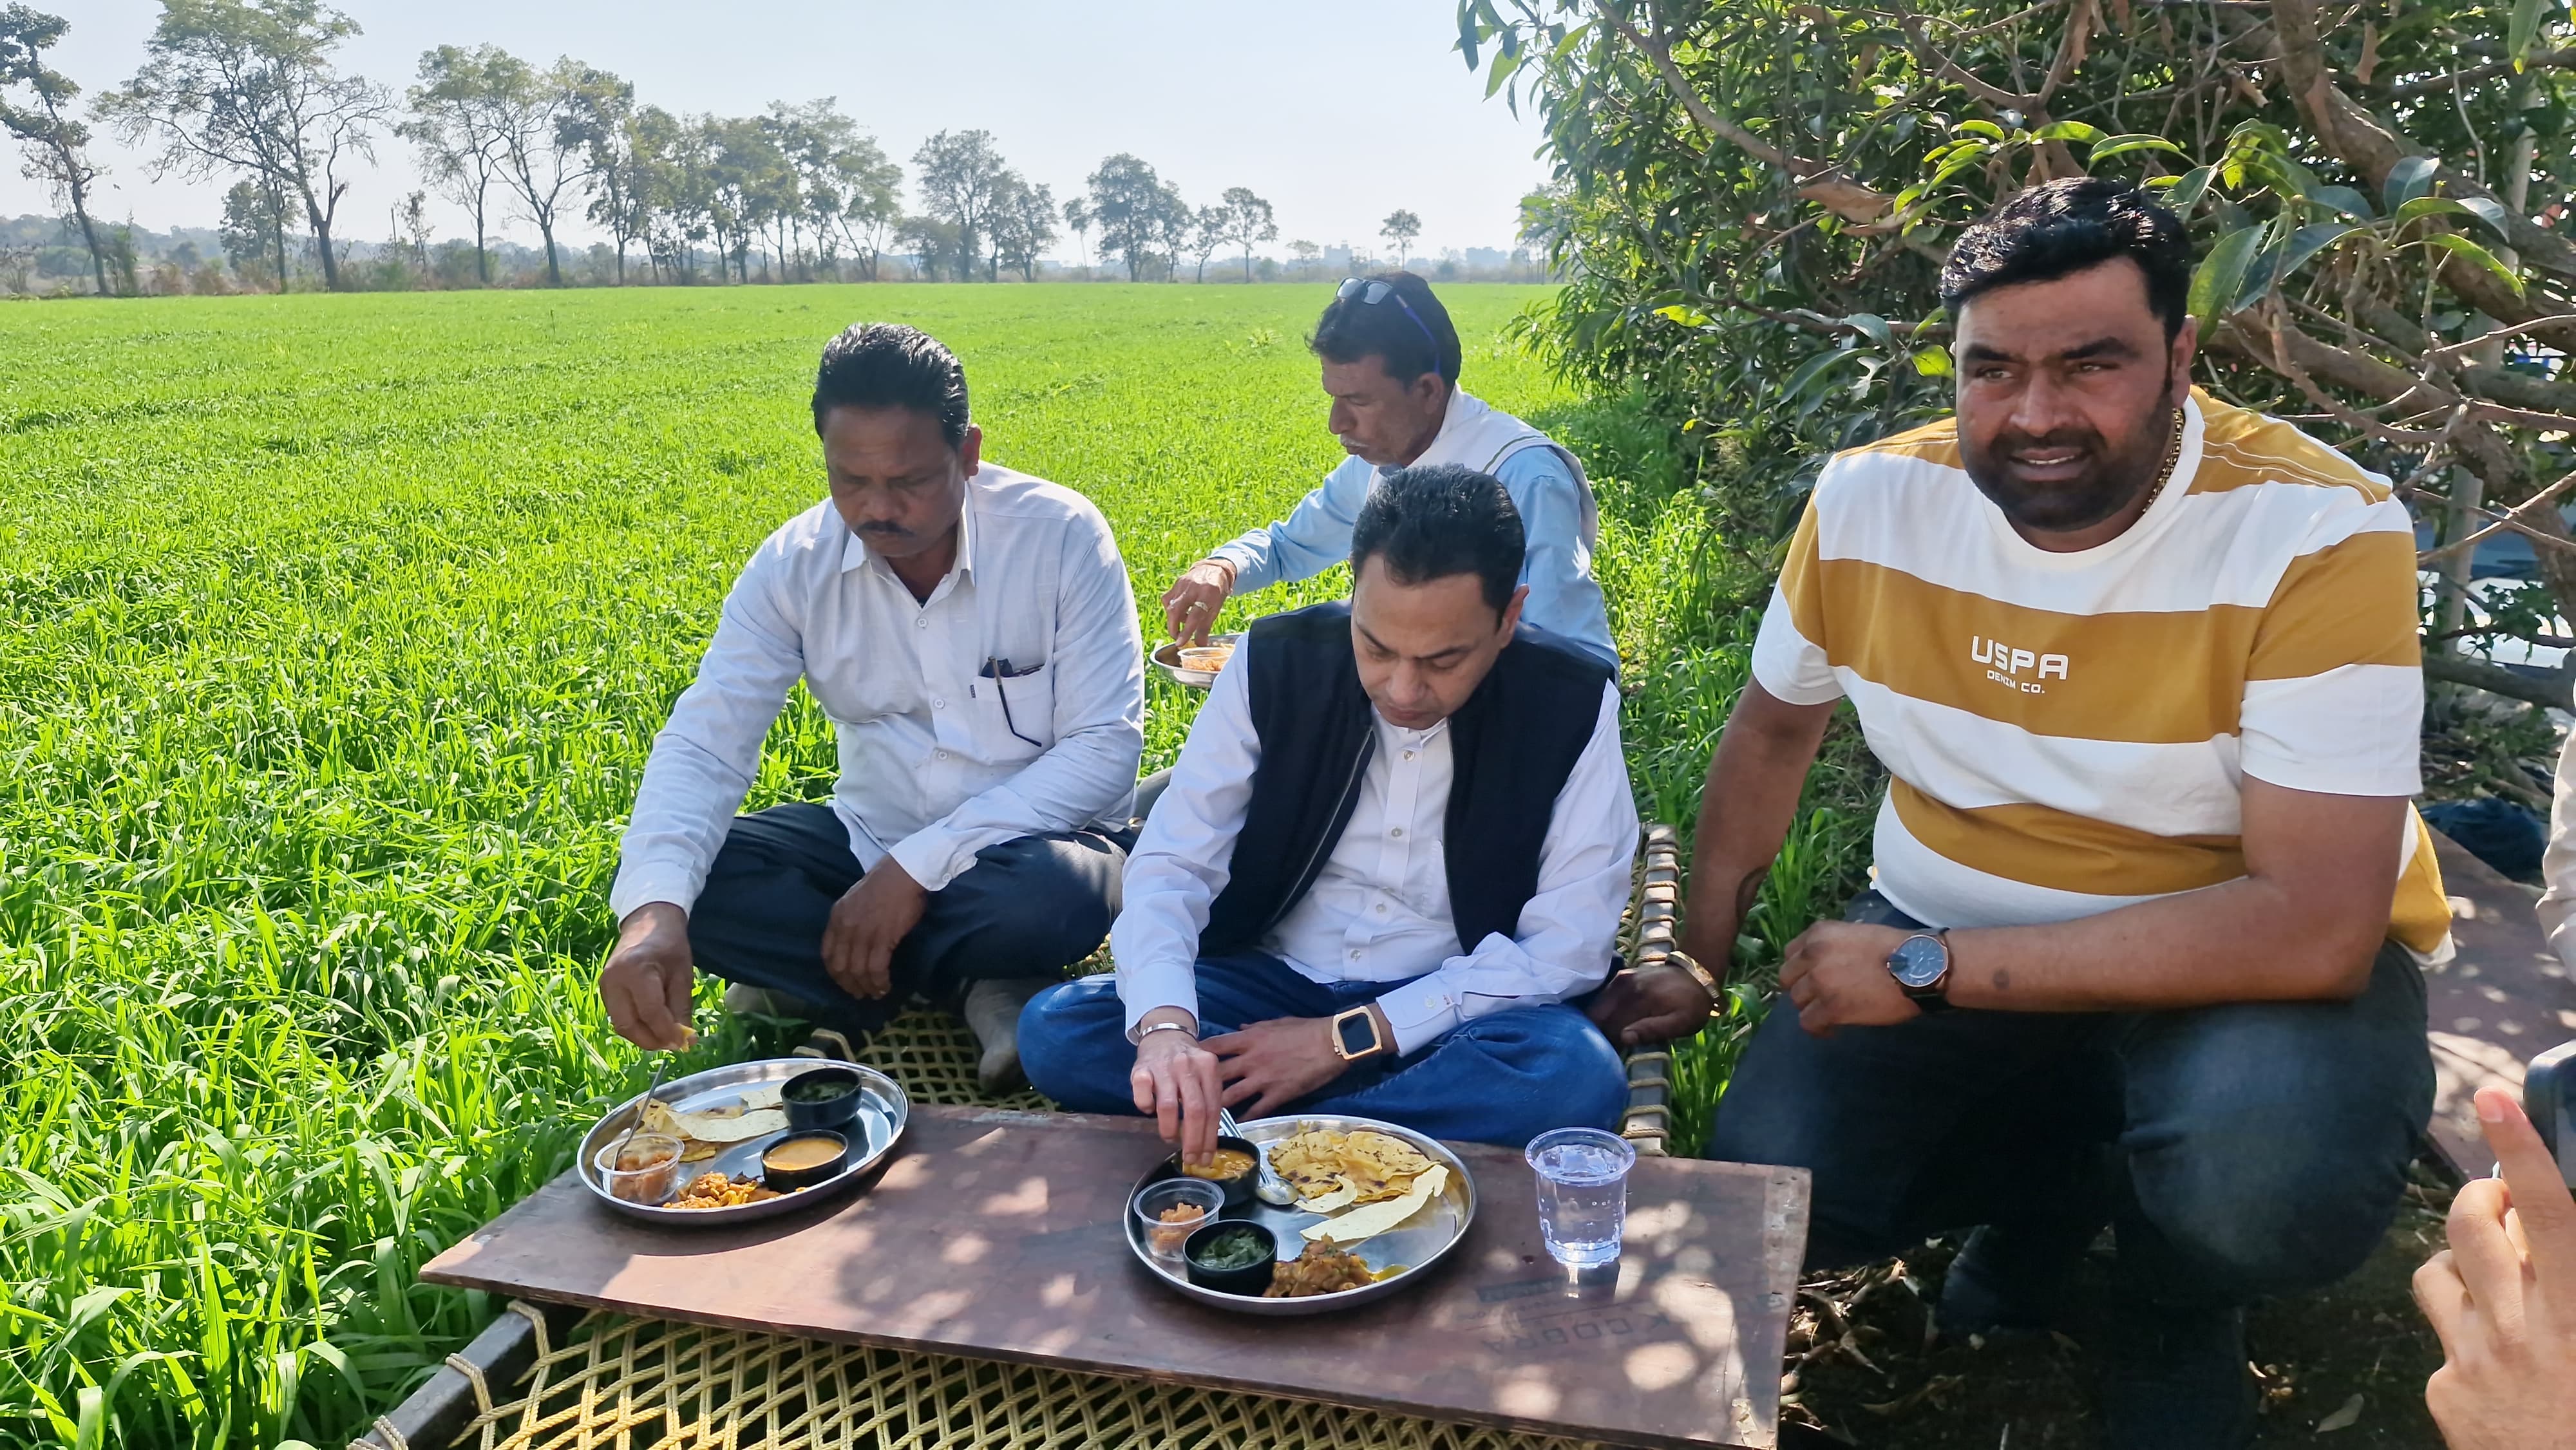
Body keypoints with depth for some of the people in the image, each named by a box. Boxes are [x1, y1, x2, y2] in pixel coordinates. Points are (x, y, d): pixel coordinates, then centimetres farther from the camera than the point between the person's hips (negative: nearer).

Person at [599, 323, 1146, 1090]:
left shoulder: (1062, 535, -17)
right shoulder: (796, 562, -9)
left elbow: (1108, 745, -19)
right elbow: (706, 739, -15)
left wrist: (920, 866, -26)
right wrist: (653, 911, -35)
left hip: (1028, 838, -3)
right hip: (872, 837, 4)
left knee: (1052, 892, -39)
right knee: (658, 875, -18)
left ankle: (812, 977, -10)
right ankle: (982, 981, -14)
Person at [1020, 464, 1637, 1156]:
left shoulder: (1572, 706, -13)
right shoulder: (1276, 663, -10)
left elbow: (1568, 943, -13)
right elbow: (1172, 862, -11)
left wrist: (1349, 1039, -19)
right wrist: (1163, 1022, -33)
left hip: (1449, 1004, -2)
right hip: (1272, 978, 2)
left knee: (1579, 1077, -34)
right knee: (1054, 1030, -21)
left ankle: (1256, 1129, -21)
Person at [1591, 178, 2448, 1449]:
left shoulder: (2320, 533, -24)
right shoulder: (1869, 501, -10)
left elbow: (2315, 927, -29)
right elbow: (1774, 731, 7)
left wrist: (1927, 969, -27)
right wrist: (1695, 967, 6)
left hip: (2239, 957, -3)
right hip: (1939, 932, 4)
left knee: (2266, 1176, -34)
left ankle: (2174, 1309, 6)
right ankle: (2060, 1181, 17)